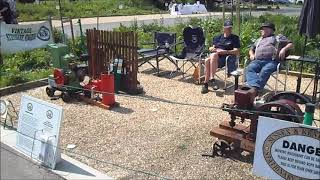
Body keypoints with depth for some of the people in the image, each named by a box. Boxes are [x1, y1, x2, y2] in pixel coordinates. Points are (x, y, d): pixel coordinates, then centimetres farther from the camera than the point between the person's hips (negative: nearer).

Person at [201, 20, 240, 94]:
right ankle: (206, 83, -33)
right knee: (207, 60, -33)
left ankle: (211, 79, -39)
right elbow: (212, 48, 21)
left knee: (214, 55, -36)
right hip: (215, 56, 4)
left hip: (226, 58, -4)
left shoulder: (235, 38, 13)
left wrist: (224, 51, -13)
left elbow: (236, 52, 1)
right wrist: (212, 49, -4)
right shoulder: (218, 38, 26)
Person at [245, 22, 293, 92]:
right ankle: (255, 86, -54)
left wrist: (284, 49, -5)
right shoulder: (259, 40, 40)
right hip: (258, 61, 4)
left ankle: (254, 90, -53)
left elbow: (291, 44, 17)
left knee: (265, 71, -38)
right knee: (249, 68, -31)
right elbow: (251, 49, 43)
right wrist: (252, 54, 18)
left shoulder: (278, 37, 25)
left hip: (272, 61, -4)